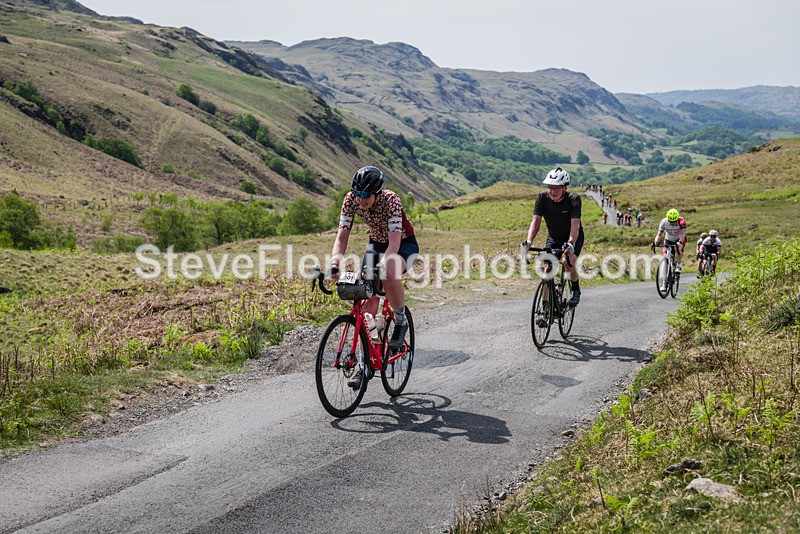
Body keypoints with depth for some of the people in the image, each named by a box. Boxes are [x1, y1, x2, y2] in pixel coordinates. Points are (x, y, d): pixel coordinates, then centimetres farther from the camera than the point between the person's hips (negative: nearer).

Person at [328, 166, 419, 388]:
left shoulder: (390, 199, -32)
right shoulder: (351, 199, -20)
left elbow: (394, 242, -38)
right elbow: (342, 236, -21)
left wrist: (380, 267, -53)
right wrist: (334, 265, -37)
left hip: (404, 244, -5)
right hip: (376, 244, 5)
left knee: (389, 275, -39)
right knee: (368, 302, -7)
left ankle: (401, 322, -12)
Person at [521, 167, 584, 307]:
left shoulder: (573, 199, -27)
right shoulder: (542, 197, -20)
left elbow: (575, 224, -38)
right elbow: (536, 221, -26)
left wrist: (570, 244, -55)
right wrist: (529, 241, -43)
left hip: (573, 237, -3)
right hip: (553, 237, 3)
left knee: (567, 262, -27)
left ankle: (576, 290, 0)